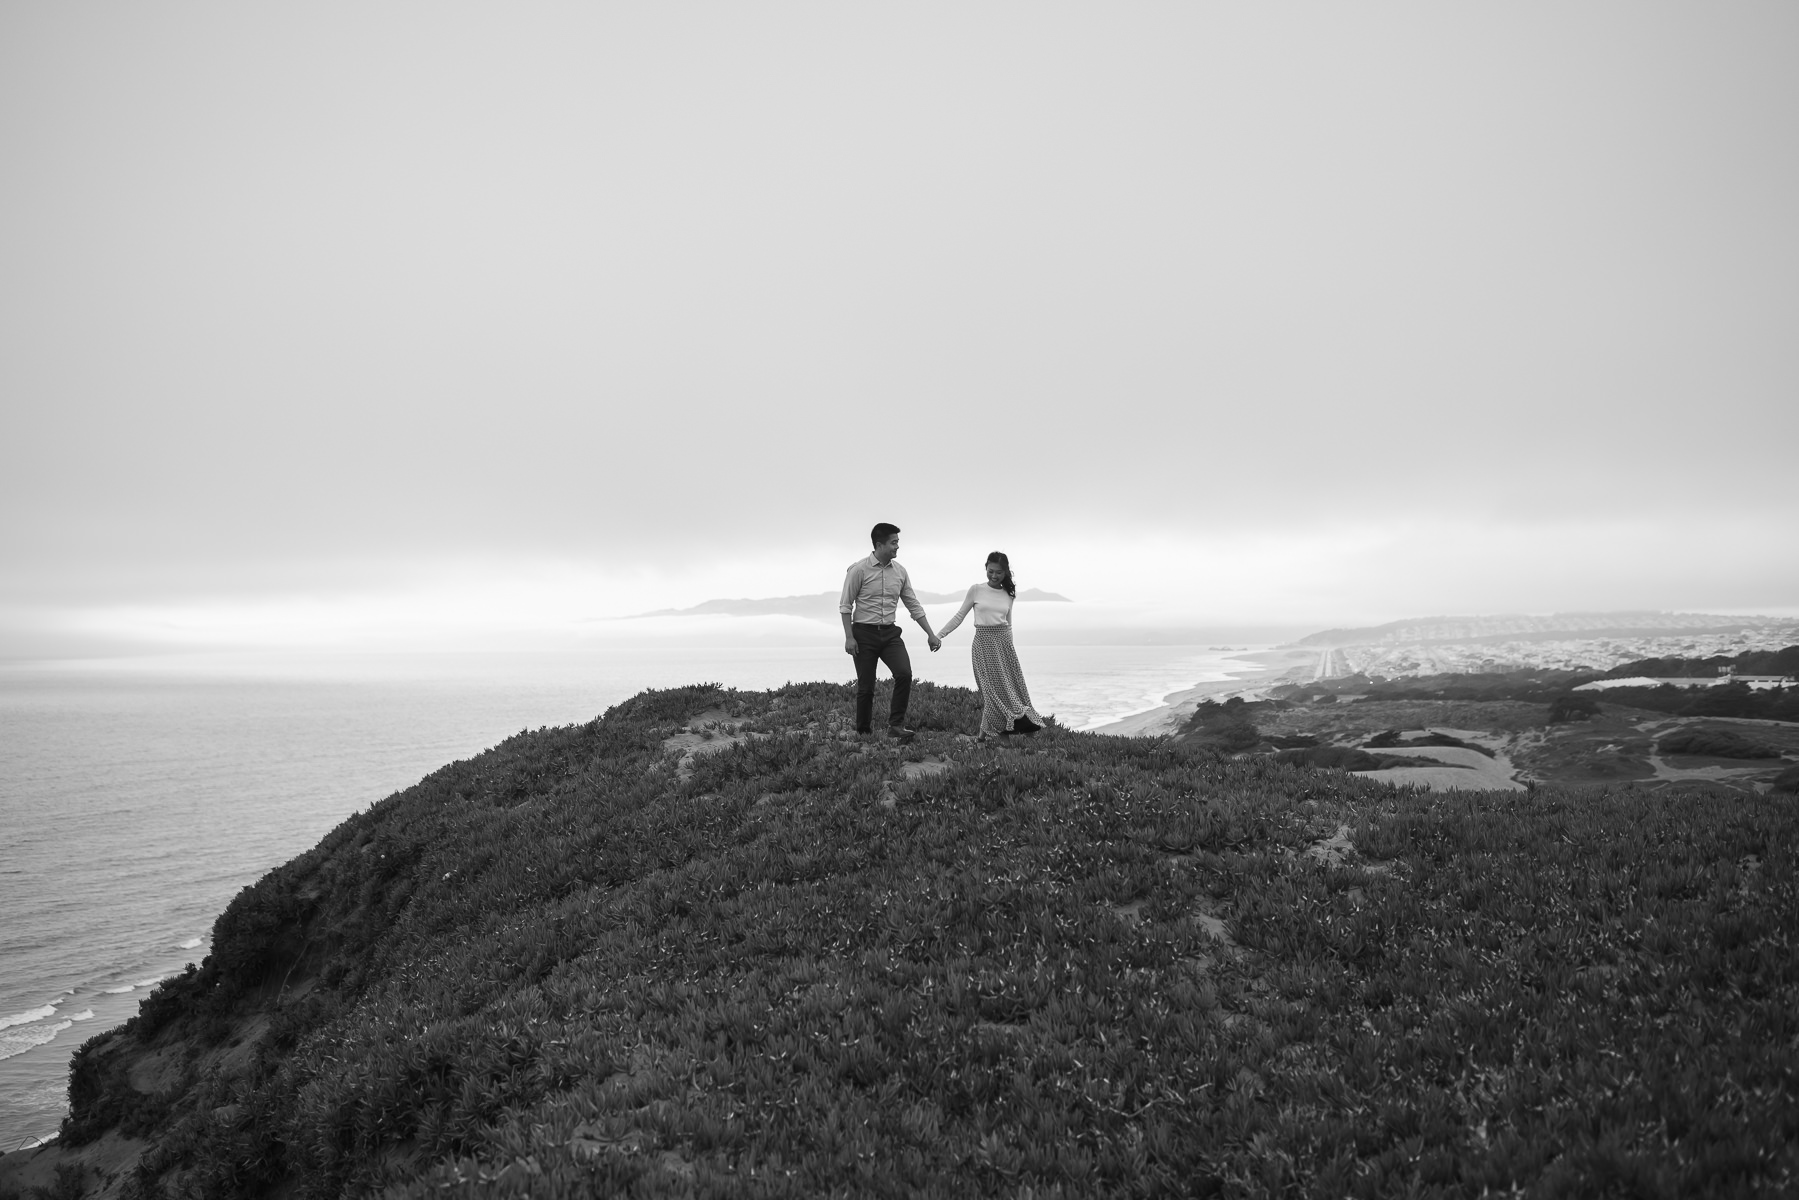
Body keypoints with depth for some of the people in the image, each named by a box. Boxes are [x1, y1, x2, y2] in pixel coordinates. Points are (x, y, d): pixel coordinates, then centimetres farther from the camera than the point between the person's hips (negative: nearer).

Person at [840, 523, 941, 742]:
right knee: (866, 687, 0)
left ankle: (895, 725, -9)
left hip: (890, 633, 4)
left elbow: (913, 605, 11)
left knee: (905, 674, -18)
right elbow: (845, 605, -6)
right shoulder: (859, 570, -9)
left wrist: (931, 634, 9)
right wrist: (849, 637, -13)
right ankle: (863, 734, 16)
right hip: (864, 633, -4)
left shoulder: (900, 571, 6)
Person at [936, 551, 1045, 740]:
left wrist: (1010, 647, 14)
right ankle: (988, 730, 2)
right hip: (984, 641, -4)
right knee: (992, 685, -5)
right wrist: (939, 635, -6)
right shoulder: (976, 590, -1)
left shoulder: (1008, 595, 9)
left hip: (1003, 641, 4)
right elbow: (959, 617, 1)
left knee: (1011, 684, 1)